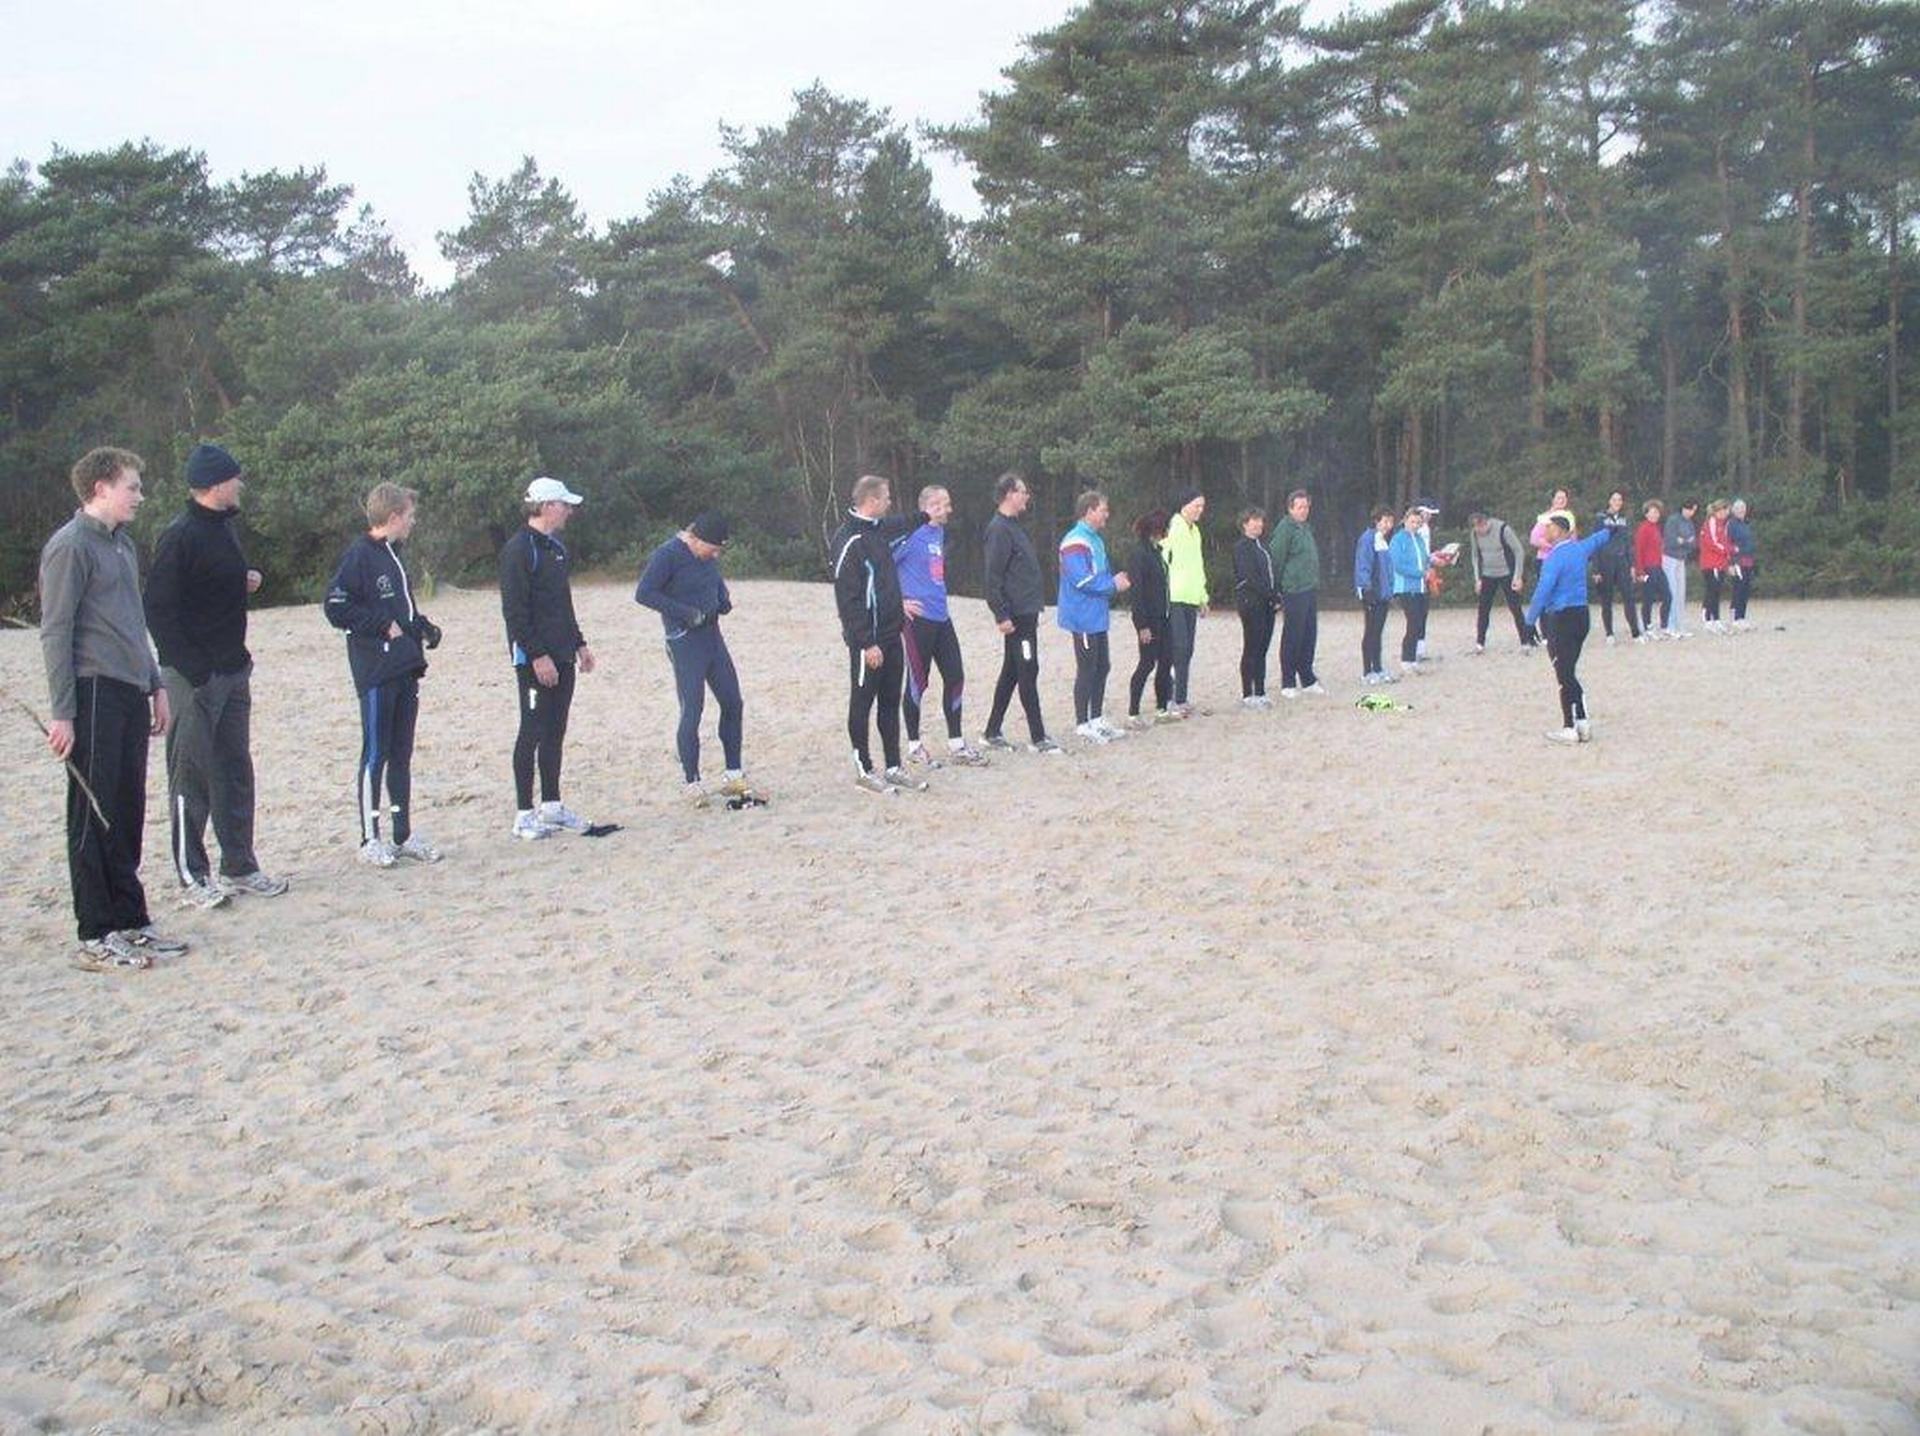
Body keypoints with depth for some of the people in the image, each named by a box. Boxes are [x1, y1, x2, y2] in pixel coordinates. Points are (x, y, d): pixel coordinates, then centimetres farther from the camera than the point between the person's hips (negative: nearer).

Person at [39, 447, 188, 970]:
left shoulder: (122, 543, 17)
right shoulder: (71, 545, -9)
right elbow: (55, 633, -12)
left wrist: (155, 686, 21)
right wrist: (61, 712, -15)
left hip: (130, 695, 8)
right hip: (95, 695, -8)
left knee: (127, 812, 12)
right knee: (94, 818, -3)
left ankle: (130, 921, 20)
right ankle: (96, 937, 3)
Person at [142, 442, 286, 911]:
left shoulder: (224, 528, 13)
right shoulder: (181, 537, -15)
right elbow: (159, 609, -17)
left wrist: (246, 581, 5)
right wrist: (193, 669, -20)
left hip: (233, 672, 9)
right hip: (195, 677, -9)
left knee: (235, 770, 13)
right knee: (191, 776, 0)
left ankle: (240, 867, 22)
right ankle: (191, 877, 8)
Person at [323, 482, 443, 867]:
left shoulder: (393, 556, 17)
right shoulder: (359, 556, -11)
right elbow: (337, 608, -17)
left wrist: (423, 628, 9)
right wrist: (384, 626, -15)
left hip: (405, 670, 9)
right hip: (376, 672, -9)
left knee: (402, 755, 12)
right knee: (375, 755, -2)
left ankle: (403, 836, 19)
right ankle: (370, 839, 7)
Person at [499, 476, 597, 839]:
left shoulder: (556, 548, 16)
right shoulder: (519, 550, -13)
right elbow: (514, 610, -17)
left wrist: (579, 644, 20)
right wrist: (537, 655, -21)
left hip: (561, 657, 9)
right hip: (534, 658, -9)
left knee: (555, 732, 12)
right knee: (533, 732, -4)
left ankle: (551, 806, 20)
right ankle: (524, 814, 2)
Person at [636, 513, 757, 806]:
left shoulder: (708, 555, 7)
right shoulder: (668, 555, -15)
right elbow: (643, 594, -20)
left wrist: (724, 600, 4)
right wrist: (686, 612, -21)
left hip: (713, 636, 8)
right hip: (685, 642, -8)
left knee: (733, 703, 8)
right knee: (692, 712, -6)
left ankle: (734, 776, 18)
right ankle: (692, 783, 5)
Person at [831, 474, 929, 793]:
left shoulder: (880, 528, 9)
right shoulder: (849, 542, -18)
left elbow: (903, 524, 36)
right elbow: (848, 600, -20)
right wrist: (867, 643, -21)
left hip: (891, 634, 9)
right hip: (867, 640, -9)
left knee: (890, 702, 13)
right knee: (862, 703, 2)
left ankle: (893, 768, 21)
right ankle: (864, 770, 11)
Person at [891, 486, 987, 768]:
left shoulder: (940, 533, 11)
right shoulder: (913, 535, -13)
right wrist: (900, 602, -13)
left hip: (941, 618, 8)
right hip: (917, 618, -8)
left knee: (955, 677, 9)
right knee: (917, 682, 2)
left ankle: (956, 746, 19)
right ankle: (914, 747, 16)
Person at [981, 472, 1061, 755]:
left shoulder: (1014, 527, 17)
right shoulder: (999, 529, -13)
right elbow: (994, 577, -18)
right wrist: (1002, 615, -21)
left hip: (1026, 613, 10)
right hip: (1017, 615, -10)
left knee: (1012, 672, 13)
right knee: (1028, 673, -6)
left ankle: (992, 732, 20)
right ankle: (1038, 737, -1)